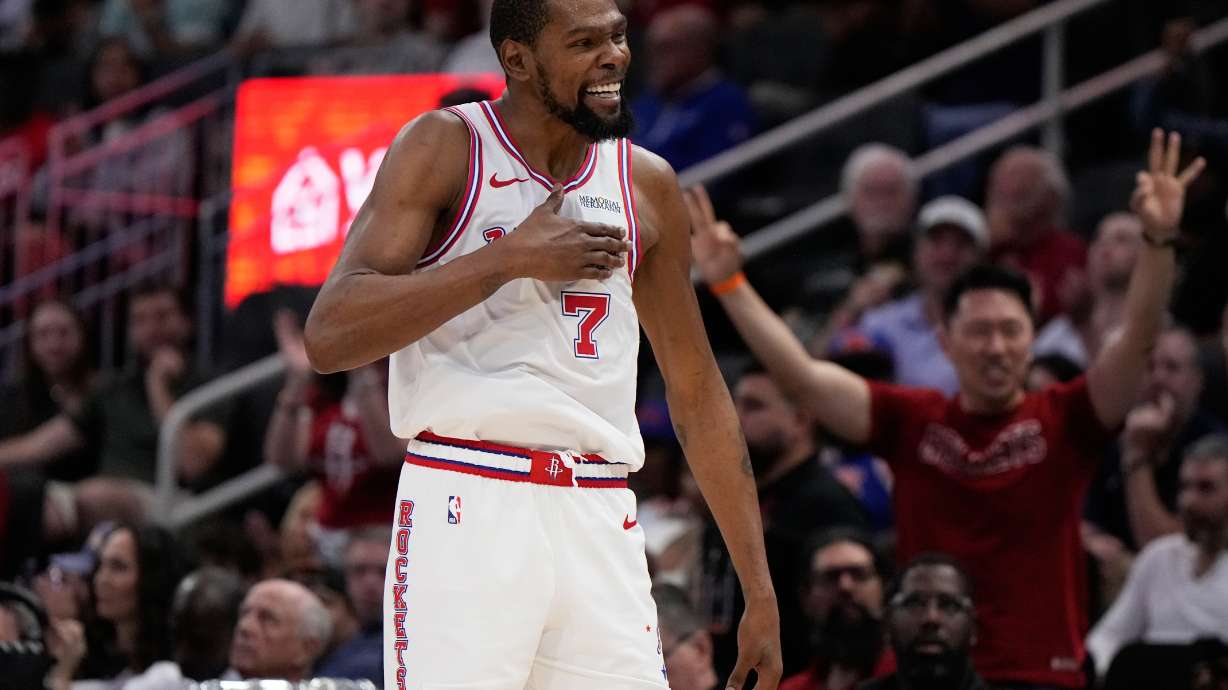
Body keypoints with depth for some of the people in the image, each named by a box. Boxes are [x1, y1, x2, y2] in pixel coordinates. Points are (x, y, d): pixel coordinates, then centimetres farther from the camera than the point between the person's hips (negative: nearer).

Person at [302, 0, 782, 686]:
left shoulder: (647, 186, 13)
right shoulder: (445, 148, -1)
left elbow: (698, 395, 19)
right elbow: (329, 337, -12)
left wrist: (761, 594, 15)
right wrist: (511, 258, -15)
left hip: (599, 525, 5)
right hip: (467, 507, -4)